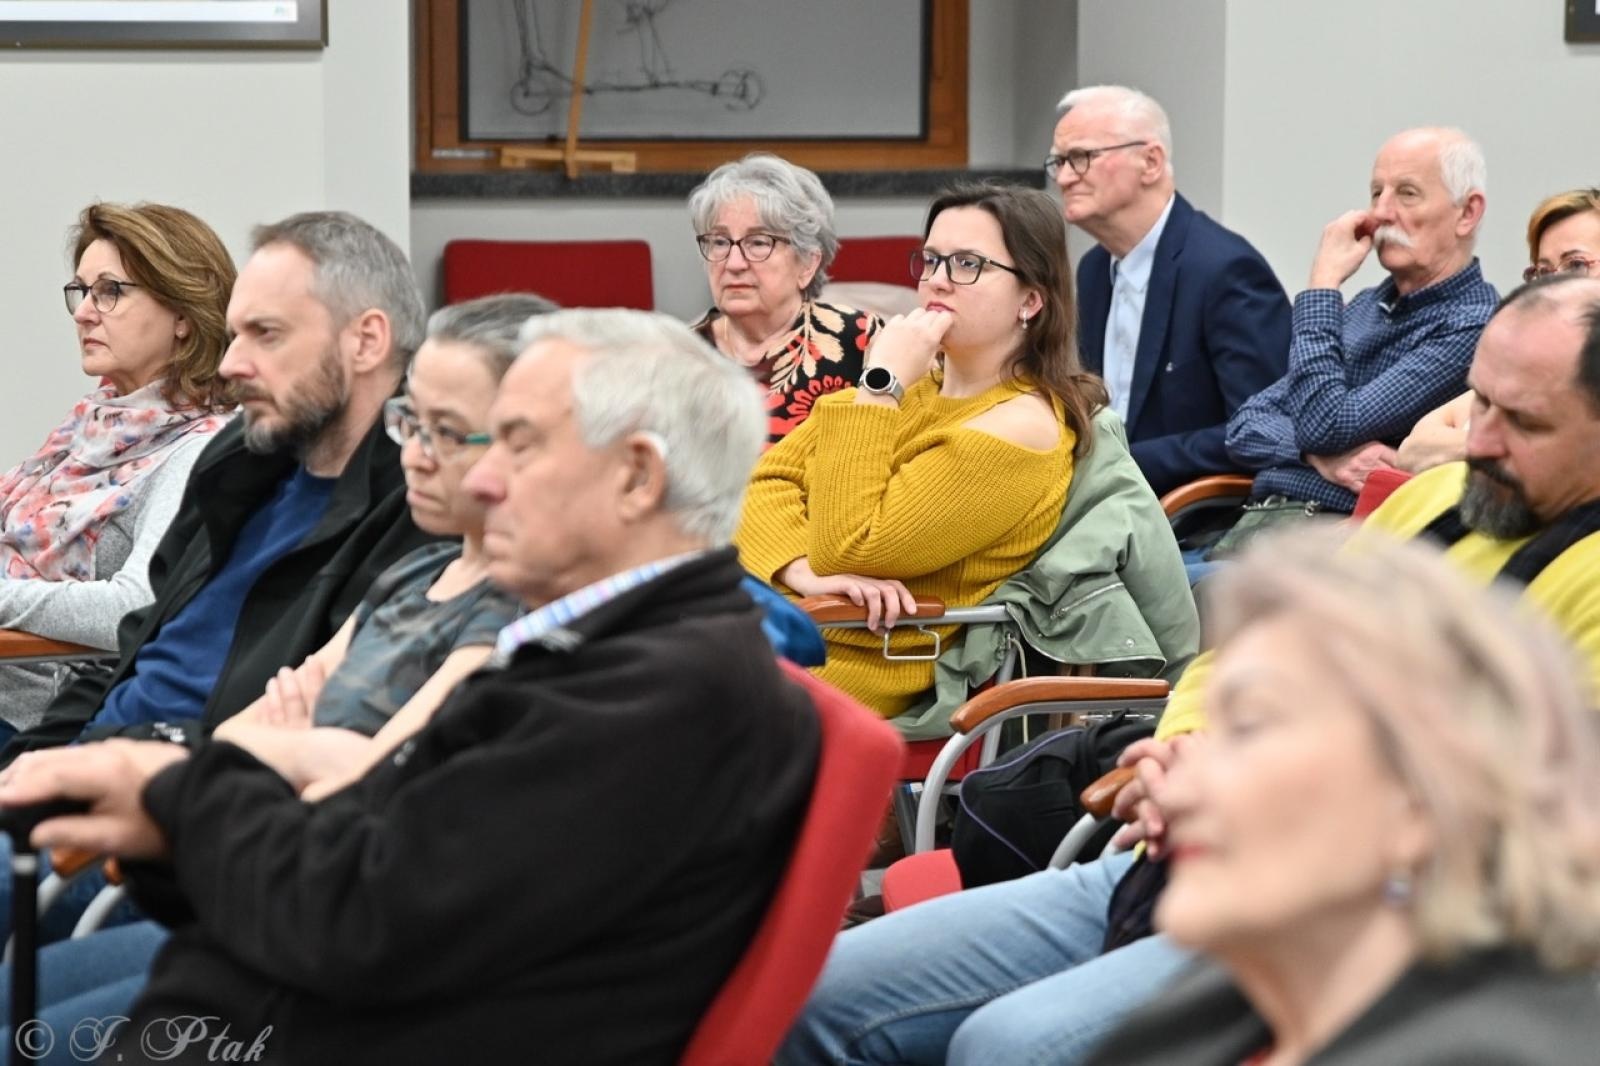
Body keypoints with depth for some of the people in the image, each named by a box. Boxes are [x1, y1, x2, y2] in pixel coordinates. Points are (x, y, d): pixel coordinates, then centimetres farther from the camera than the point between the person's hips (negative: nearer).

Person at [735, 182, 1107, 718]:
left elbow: (846, 549, -18)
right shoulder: (911, 381, 12)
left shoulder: (1021, 426, -13)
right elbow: (769, 479, 6)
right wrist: (805, 572, -14)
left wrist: (879, 387, -15)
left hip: (851, 666, -8)